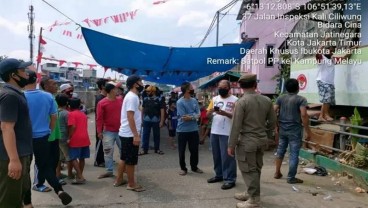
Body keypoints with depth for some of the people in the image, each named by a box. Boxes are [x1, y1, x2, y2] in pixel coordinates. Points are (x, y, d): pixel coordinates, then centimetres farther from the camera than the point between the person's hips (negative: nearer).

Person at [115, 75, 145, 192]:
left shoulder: (131, 96, 14)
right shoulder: (132, 97, -18)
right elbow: (130, 117, -24)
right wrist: (136, 135, -25)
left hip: (125, 133, 10)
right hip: (130, 134, -10)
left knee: (124, 158, 18)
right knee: (131, 160, 0)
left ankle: (119, 180, 28)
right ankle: (131, 184, 10)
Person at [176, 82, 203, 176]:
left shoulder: (194, 101, 4)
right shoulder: (180, 102, -13)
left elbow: (198, 115, -2)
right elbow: (184, 117, -18)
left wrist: (190, 117, -19)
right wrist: (194, 115, -8)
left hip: (194, 130, 5)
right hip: (182, 130, -4)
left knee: (194, 150, 12)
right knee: (182, 151, 7)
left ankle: (194, 167, 29)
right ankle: (183, 168, 22)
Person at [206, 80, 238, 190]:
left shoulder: (234, 100, -5)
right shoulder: (214, 99, 11)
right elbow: (207, 114, 10)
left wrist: (224, 113, -25)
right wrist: (211, 110, -12)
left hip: (227, 133, -6)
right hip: (214, 132, 6)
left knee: (227, 156, -3)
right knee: (216, 155, 15)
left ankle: (230, 179, 4)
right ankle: (219, 175, 29)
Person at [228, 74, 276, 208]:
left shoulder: (241, 102, -15)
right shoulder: (267, 100, 1)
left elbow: (236, 126, -15)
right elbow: (273, 122, 8)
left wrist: (231, 145, -8)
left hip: (247, 140, -6)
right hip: (262, 139, 7)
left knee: (249, 170, 4)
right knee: (256, 168, 18)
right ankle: (251, 193, 34)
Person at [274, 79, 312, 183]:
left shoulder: (280, 98, 6)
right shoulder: (301, 99, -7)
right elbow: (303, 115, -17)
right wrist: (308, 131, -11)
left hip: (282, 129, 5)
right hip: (295, 130, -5)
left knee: (280, 150, 18)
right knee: (294, 153, 2)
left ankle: (277, 173, 27)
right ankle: (291, 177, 8)